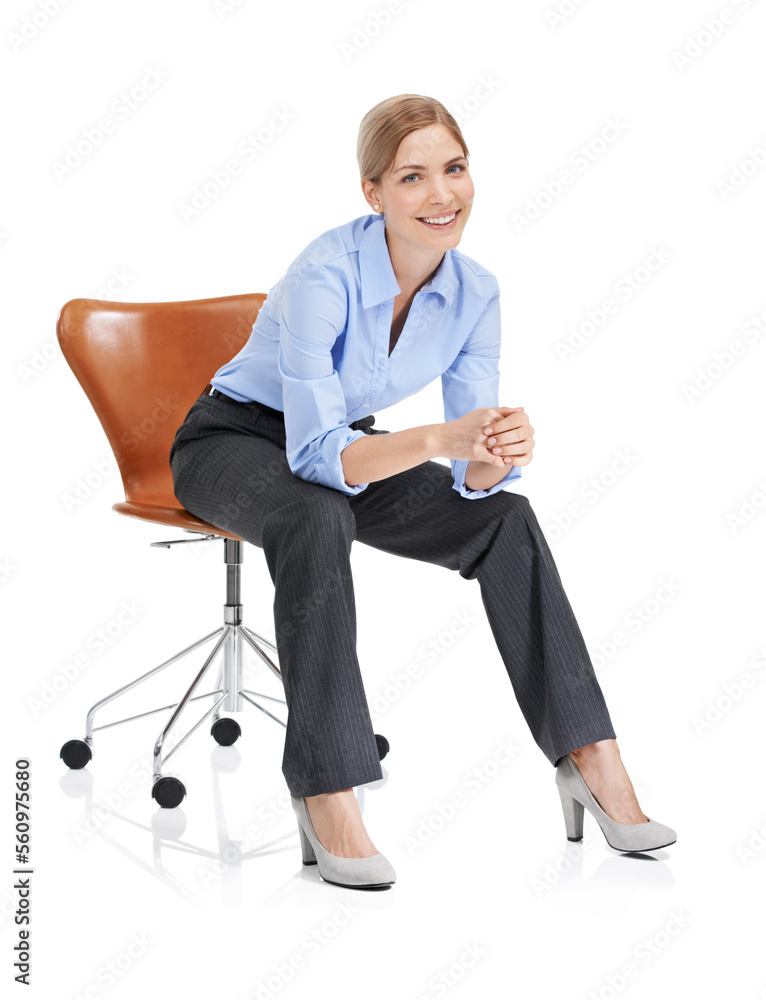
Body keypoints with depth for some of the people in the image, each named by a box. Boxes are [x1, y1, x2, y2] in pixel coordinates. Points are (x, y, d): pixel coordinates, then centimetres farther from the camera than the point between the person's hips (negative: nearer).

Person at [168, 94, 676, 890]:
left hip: (348, 450, 5)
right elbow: (316, 453, -35)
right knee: (317, 520, -39)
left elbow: (474, 478, -13)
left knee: (506, 518, -19)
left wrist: (499, 454, -37)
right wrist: (438, 440, -51)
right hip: (235, 441, -5)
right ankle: (326, 794, -34)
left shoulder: (475, 292, -11)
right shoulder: (326, 274, -28)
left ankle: (589, 758, -14)